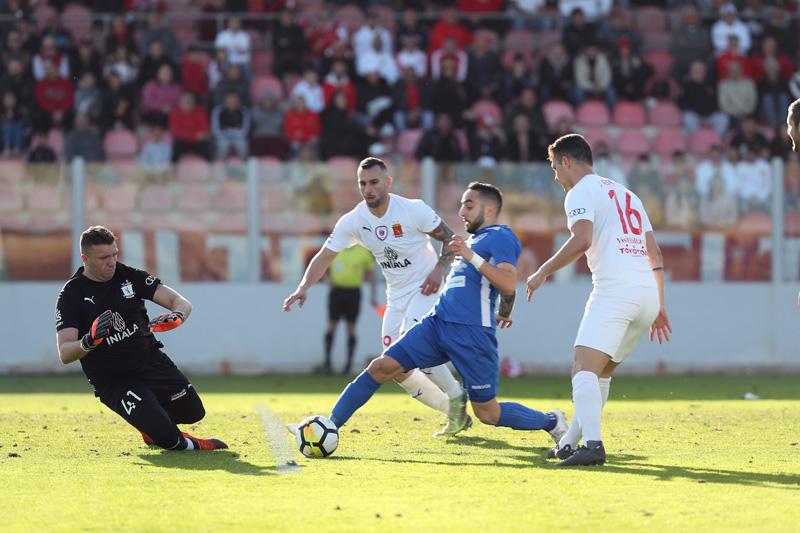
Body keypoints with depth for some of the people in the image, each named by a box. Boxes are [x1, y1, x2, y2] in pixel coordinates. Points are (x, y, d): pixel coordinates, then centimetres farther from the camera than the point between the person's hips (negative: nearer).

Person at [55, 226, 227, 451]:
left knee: (193, 412, 3)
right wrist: (89, 341, -45)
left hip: (151, 360, 5)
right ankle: (189, 445, 11)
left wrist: (176, 316, -33)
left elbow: (182, 303, -8)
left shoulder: (129, 276, -3)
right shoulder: (71, 296, -13)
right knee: (164, 435, -22)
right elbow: (65, 354, -23)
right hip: (112, 380, -5)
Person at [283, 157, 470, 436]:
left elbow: (449, 238, -4)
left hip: (425, 289, -6)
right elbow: (325, 256, -8)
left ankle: (456, 395, -8)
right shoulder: (352, 221, -5)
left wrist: (439, 269, -20)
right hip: (397, 297, 6)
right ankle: (455, 413, 17)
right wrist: (304, 287, -23)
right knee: (397, 369, 1)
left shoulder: (413, 210, -15)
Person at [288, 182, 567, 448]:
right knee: (381, 367, -4)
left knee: (488, 414, -2)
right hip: (438, 323, 8)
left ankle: (552, 422, 22)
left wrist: (472, 257, -25)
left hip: (473, 334, -8)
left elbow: (509, 285, -21)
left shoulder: (500, 238, -6)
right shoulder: (473, 239, 22)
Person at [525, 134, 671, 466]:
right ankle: (570, 443, 24)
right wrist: (659, 307, 28)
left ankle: (592, 444, -36)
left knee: (584, 368, -17)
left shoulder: (581, 192, 4)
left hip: (615, 289, -8)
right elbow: (655, 253, 27)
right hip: (648, 293, 8)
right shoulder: (626, 194, 29)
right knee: (602, 371, 20)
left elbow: (582, 239, -14)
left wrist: (543, 272, -5)